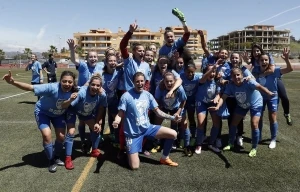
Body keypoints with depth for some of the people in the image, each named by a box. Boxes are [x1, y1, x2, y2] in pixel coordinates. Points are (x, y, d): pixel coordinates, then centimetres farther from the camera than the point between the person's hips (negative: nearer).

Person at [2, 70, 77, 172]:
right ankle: (51, 161, 7)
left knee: (61, 136, -1)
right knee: (47, 135, -18)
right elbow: (31, 88, -44)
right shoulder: (52, 88, -39)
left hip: (59, 114, 4)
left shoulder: (74, 92, -27)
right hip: (43, 111, -4)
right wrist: (13, 82, -55)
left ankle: (56, 157, 30)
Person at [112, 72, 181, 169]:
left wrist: (172, 117, -9)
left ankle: (164, 158, 14)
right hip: (133, 132, -4)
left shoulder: (148, 95, -1)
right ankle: (129, 151, 26)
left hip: (147, 127, 5)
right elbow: (120, 114, -13)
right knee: (134, 166, -8)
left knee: (173, 134, -9)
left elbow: (158, 112, 3)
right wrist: (116, 121, -36)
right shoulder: (126, 96, -15)